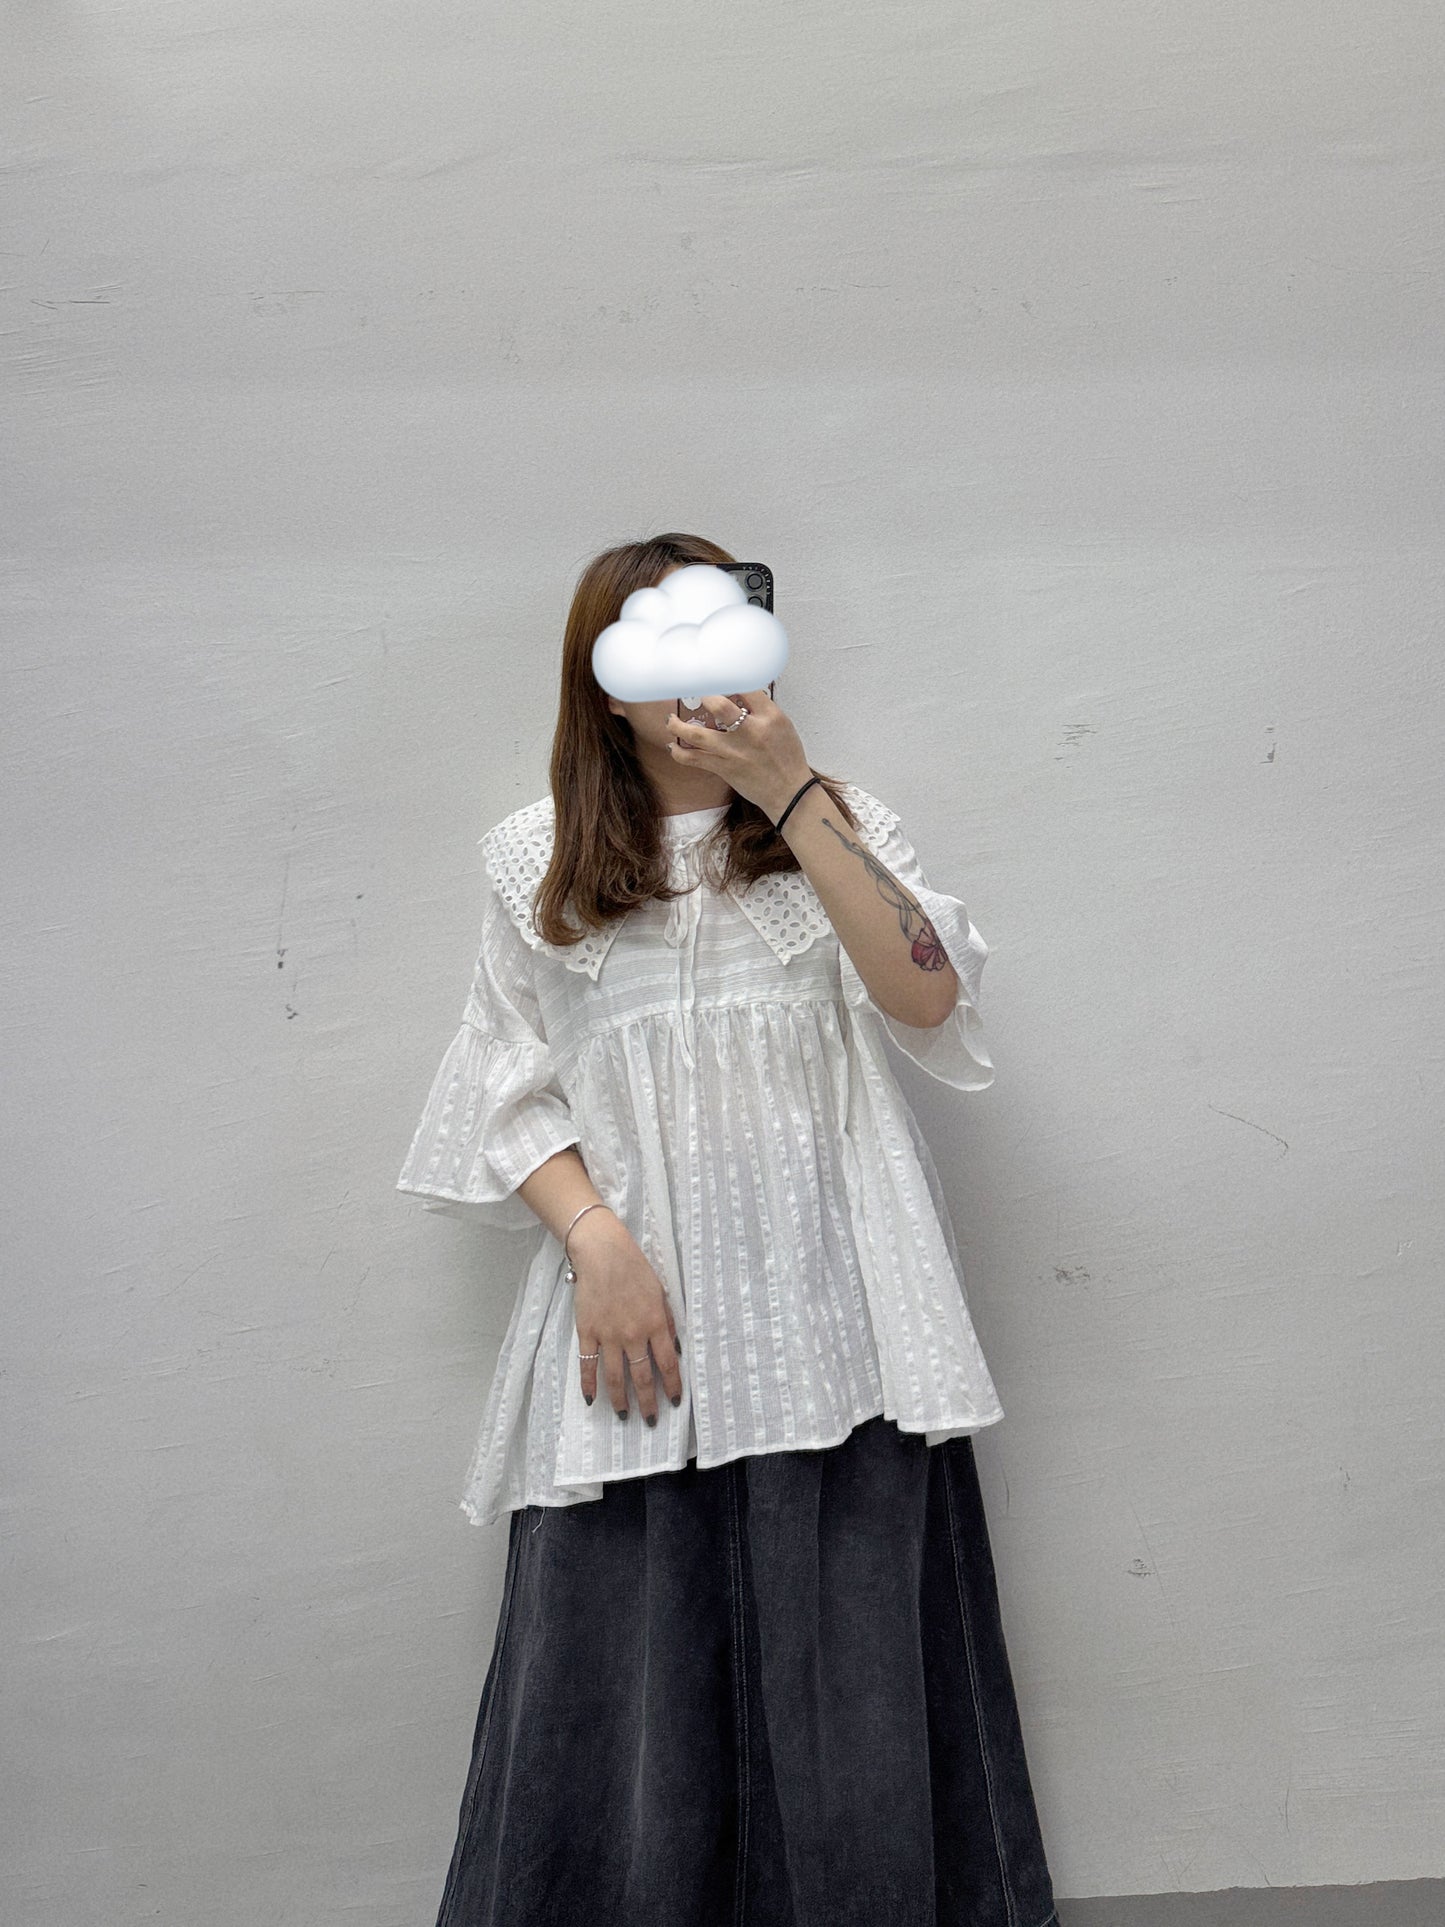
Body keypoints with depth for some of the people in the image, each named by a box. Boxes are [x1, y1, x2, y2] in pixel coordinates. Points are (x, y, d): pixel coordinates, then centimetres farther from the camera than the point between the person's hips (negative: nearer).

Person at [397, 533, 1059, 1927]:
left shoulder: (838, 825, 11)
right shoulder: (536, 863, 11)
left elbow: (928, 995, -7)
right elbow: (511, 1096, 9)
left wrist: (793, 796, -13)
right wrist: (596, 1241, -8)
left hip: (828, 1314, 0)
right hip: (633, 1304, 0)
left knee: (855, 1673, 0)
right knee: (621, 1684, -1)